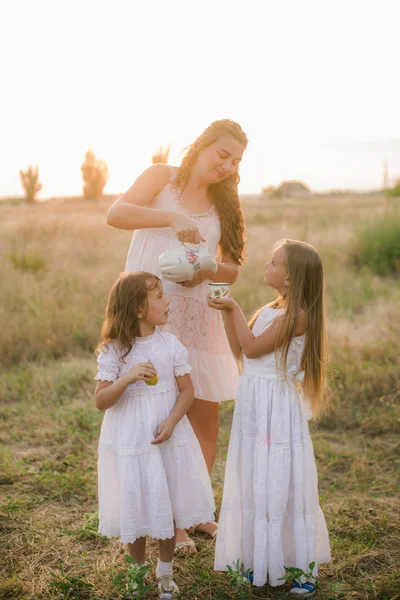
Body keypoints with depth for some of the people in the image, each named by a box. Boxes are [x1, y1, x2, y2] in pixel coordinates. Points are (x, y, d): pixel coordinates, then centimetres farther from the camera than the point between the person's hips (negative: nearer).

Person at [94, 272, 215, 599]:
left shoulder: (171, 344, -4)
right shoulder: (114, 351, -10)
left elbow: (187, 390, -1)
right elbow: (101, 401, -11)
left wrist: (171, 422, -16)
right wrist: (127, 378, -28)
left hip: (168, 436, 2)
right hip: (130, 440, -2)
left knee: (168, 505, 10)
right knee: (136, 507, 8)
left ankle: (165, 572, 30)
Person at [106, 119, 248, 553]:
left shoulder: (222, 203, 15)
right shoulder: (162, 178, 2)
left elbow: (232, 268, 10)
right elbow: (116, 213, -15)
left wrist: (208, 271, -12)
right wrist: (172, 217, -27)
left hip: (197, 318, 5)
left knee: (205, 420, 7)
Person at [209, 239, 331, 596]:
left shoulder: (297, 316, -17)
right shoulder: (269, 310, 9)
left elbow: (253, 346, -18)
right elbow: (238, 348, 14)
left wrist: (235, 309, -13)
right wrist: (228, 313, 4)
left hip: (278, 410, -8)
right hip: (254, 406, 8)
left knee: (281, 485, -1)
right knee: (254, 484, 14)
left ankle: (301, 568, 13)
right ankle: (260, 559, 27)